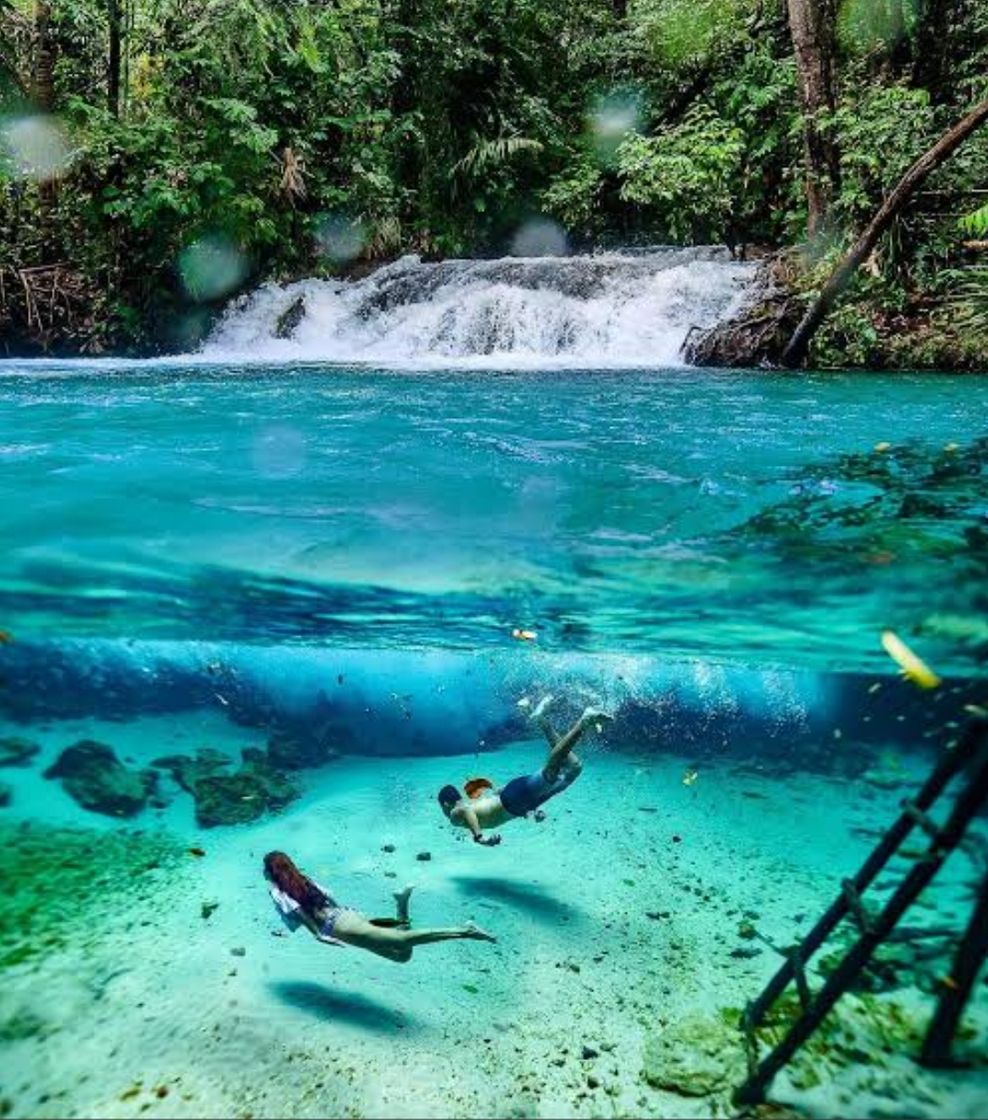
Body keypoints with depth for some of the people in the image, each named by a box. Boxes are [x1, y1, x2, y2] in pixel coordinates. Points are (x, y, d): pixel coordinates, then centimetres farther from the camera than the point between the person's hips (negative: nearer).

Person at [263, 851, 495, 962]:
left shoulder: (277, 893, 7)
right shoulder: (303, 880, 29)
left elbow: (297, 911, -9)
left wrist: (318, 934, -13)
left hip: (336, 926, -8)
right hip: (347, 913, 8)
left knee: (402, 940, -19)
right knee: (402, 953, 11)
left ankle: (463, 932, -30)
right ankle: (401, 905, -10)